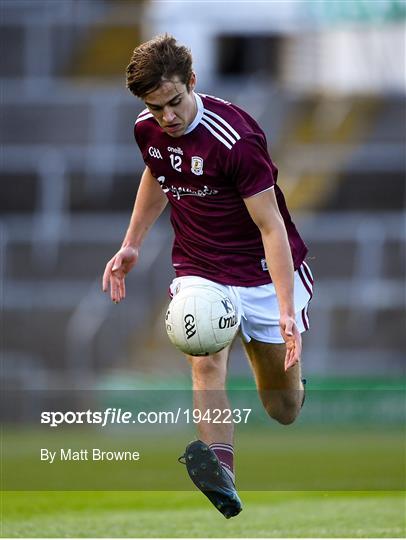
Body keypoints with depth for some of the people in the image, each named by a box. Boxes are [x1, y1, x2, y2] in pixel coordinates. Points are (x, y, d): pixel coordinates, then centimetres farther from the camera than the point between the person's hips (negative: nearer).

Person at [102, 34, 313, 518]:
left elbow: (272, 228, -25)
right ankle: (221, 473, -46)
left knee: (284, 411, 6)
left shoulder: (235, 138, -26)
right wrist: (131, 245, 18)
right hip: (199, 271, 3)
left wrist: (286, 311, -32)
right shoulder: (148, 131, -6)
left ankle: (290, 382, 43)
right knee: (205, 361, -28)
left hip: (264, 275, -3)